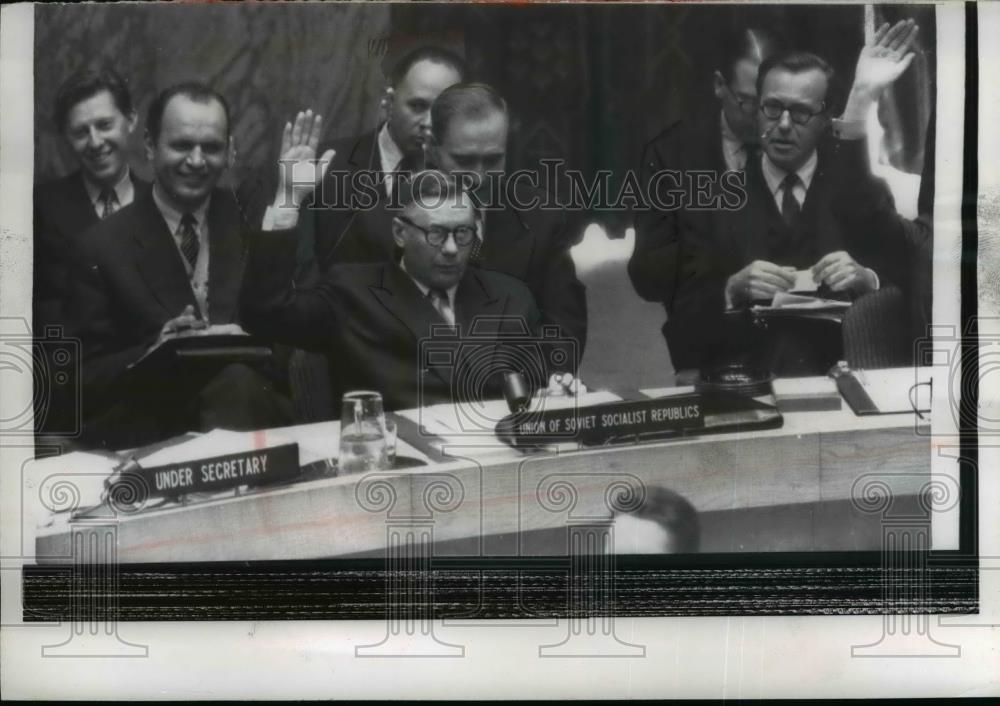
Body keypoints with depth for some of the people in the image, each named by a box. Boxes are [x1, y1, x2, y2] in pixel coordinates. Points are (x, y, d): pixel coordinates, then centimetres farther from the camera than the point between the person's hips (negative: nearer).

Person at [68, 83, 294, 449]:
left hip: (257, 409, 2)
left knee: (239, 383, -32)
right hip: (153, 431, -2)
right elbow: (87, 378, 2)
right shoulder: (102, 246, 2)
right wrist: (154, 352, -17)